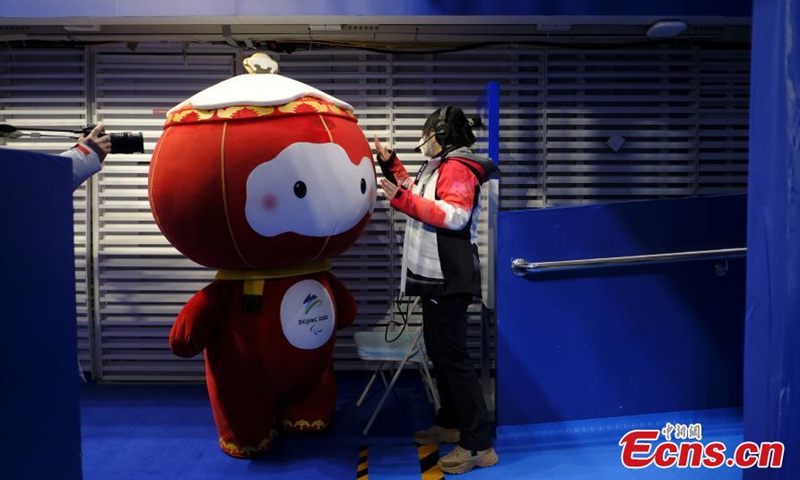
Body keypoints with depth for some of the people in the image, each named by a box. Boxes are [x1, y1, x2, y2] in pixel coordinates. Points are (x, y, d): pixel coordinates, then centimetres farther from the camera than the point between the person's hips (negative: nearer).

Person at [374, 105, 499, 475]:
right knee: (439, 352, 17)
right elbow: (417, 194, 29)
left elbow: (455, 215, -28)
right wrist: (390, 163, 21)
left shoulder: (457, 168, -14)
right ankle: (450, 424, 30)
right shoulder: (442, 167, 17)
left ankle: (479, 445, -4)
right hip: (436, 276, 11)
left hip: (448, 279, -11)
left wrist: (402, 199, -29)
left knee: (452, 357, -10)